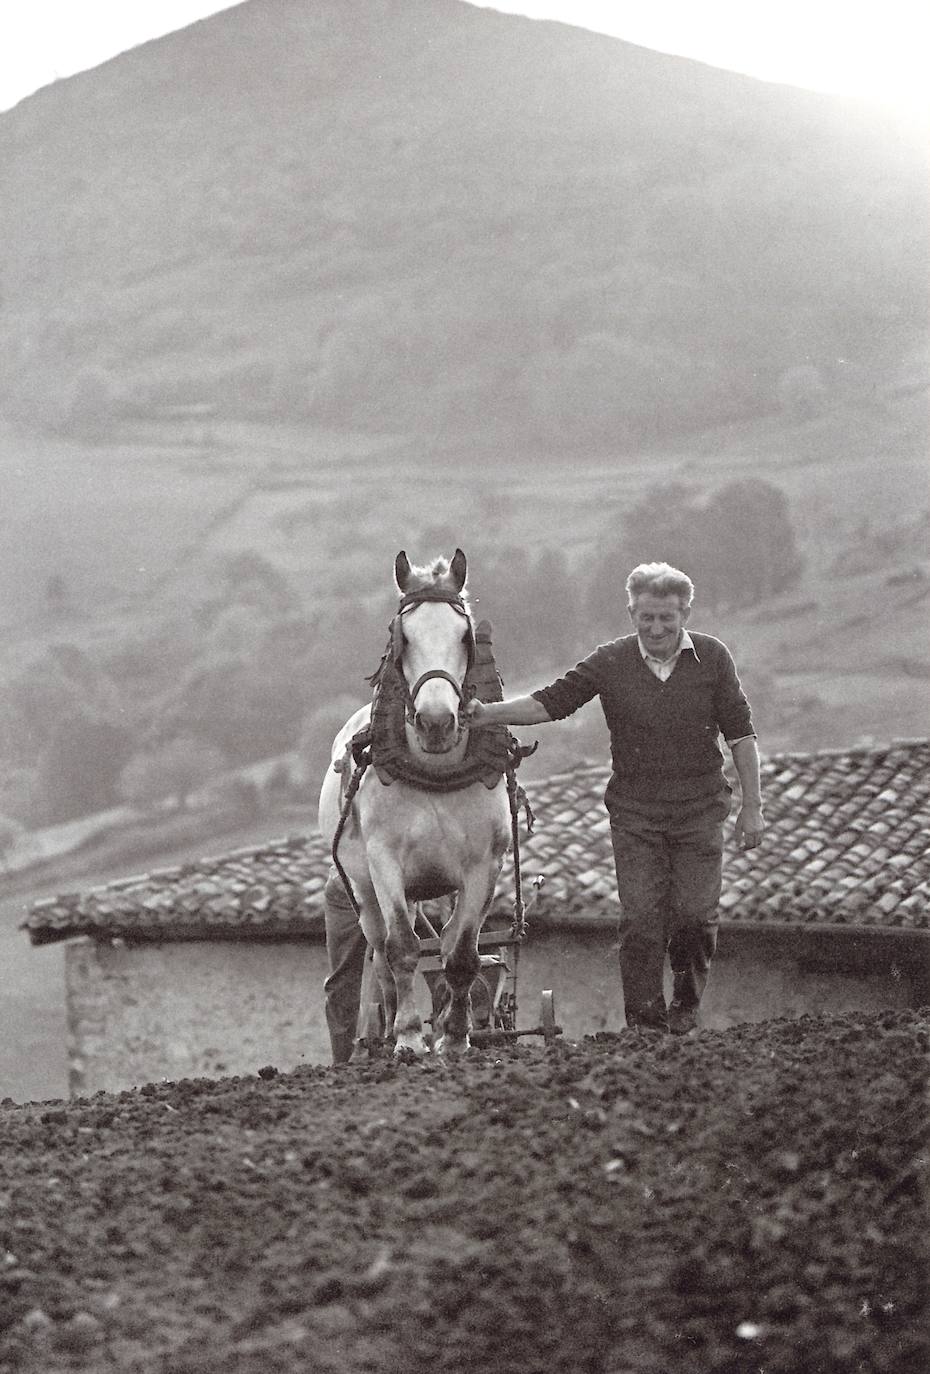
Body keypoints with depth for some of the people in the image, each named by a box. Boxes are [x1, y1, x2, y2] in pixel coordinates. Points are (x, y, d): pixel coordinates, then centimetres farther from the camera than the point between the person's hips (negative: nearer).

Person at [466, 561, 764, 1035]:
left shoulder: (713, 658, -2)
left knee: (695, 914, -3)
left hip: (700, 810, 0)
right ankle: (646, 1022, 1)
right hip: (635, 812, 0)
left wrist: (752, 807, -1)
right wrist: (488, 714, -22)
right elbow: (550, 702, -7)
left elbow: (740, 734, 2)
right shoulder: (609, 663, -3)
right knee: (640, 918, -6)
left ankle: (687, 1001, 22)